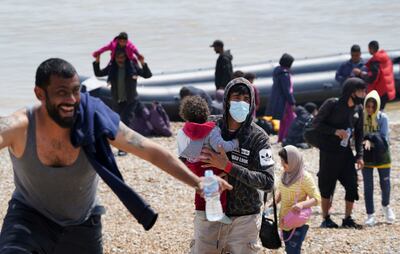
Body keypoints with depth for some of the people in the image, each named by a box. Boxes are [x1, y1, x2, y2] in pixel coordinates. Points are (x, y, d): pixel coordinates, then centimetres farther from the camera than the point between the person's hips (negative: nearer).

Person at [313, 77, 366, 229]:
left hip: (346, 153, 5)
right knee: (327, 187, 2)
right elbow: (316, 123, -9)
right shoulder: (332, 104, -13)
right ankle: (326, 219, 15)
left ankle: (348, 219, 11)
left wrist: (359, 155, 5)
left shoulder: (358, 109, 3)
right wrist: (335, 131, -20)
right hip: (328, 153, -5)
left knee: (352, 185, -2)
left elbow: (359, 133, 11)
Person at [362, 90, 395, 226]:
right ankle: (370, 215, 7)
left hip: (381, 155, 0)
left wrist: (370, 139, -23)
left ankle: (386, 206, 36)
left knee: (385, 183, 8)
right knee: (368, 186, 1)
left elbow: (384, 138, -12)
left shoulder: (382, 118, -10)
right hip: (367, 156, 0)